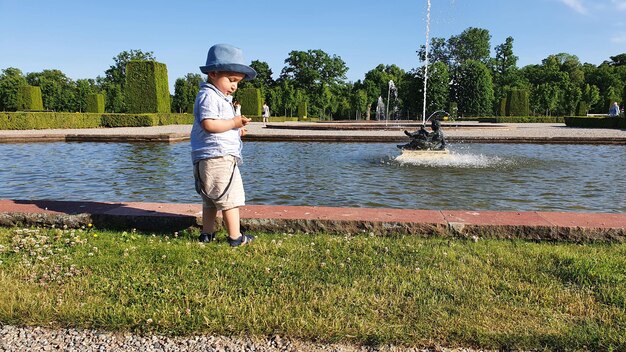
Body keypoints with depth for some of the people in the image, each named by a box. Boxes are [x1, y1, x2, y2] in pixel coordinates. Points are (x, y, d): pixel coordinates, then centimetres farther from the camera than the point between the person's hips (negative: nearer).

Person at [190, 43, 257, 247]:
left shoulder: (218, 97, 23)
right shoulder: (209, 96, -11)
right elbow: (208, 124, -23)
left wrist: (235, 129, 14)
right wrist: (233, 123, -17)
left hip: (209, 160, 11)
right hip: (218, 157, -11)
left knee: (211, 199, 17)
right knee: (231, 198, -5)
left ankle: (207, 234, 26)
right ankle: (236, 237, 1)